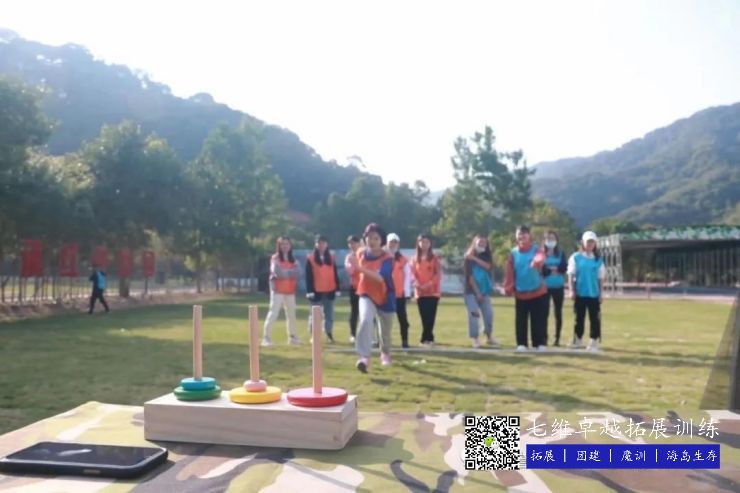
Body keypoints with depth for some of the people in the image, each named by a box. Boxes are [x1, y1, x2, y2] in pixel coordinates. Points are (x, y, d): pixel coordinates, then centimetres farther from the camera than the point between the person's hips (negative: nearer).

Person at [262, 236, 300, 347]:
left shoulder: (293, 259, 11)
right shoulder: (275, 258, -6)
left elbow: (297, 272, -4)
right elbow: (277, 272, -21)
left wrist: (284, 272, -14)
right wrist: (290, 272, -9)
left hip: (290, 291, 6)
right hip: (278, 290, -6)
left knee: (291, 314, 13)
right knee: (273, 313, -13)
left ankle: (292, 336, 25)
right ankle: (266, 337, -13)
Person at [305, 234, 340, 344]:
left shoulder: (331, 257, 9)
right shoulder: (310, 258, -2)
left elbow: (335, 274, 9)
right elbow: (308, 276, -6)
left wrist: (337, 289, 5)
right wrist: (310, 290, -12)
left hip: (329, 291, 3)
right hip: (316, 291, -3)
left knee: (329, 314, 9)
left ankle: (329, 334, 18)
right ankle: (314, 335, 13)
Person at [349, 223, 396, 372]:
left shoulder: (387, 258, -20)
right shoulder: (361, 254, -6)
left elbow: (380, 277, -38)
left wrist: (360, 268, -45)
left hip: (385, 298, -1)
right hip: (366, 295, 1)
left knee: (385, 331, 15)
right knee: (366, 320, -29)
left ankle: (385, 353, 46)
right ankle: (364, 357, -34)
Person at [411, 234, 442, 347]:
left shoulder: (435, 258, 5)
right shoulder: (414, 259, 11)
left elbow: (438, 274, -3)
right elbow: (412, 274, 4)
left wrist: (430, 284, -16)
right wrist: (417, 284, -14)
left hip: (433, 291, -2)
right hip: (420, 292, 2)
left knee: (430, 316, -7)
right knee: (424, 316, 1)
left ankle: (426, 338, -2)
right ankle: (429, 338, 7)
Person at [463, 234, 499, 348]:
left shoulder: (487, 256, 10)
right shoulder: (468, 258, -5)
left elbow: (488, 266, -11)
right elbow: (469, 276, -10)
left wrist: (475, 258, -16)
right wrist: (477, 292, -13)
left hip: (485, 290, 4)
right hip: (472, 291, -4)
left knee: (489, 313, 2)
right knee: (474, 314, -12)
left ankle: (489, 337, 17)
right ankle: (474, 339, -7)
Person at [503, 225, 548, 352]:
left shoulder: (537, 249, -5)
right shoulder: (513, 253, 2)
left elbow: (541, 258, -31)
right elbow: (510, 272, -1)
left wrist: (537, 261, -54)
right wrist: (508, 288, -10)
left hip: (538, 292, -2)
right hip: (520, 293, 2)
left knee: (539, 320, 2)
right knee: (520, 320, 4)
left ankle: (540, 343, 12)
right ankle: (521, 344, 12)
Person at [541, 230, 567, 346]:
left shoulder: (561, 253, 7)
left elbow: (564, 268, -7)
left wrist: (549, 268, -16)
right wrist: (555, 269, -16)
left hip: (558, 287, 2)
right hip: (545, 287, -2)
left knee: (558, 313, 6)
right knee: (545, 313, -1)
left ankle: (557, 337, 14)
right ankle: (544, 337, 7)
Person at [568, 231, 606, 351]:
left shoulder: (598, 259, 7)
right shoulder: (576, 257, 1)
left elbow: (601, 278, 9)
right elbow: (571, 275, 0)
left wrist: (601, 293, 5)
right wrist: (571, 290, -7)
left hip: (594, 293, 1)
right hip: (580, 293, -1)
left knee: (595, 319, -1)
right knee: (579, 318, 7)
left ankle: (594, 342, 5)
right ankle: (578, 340, 18)